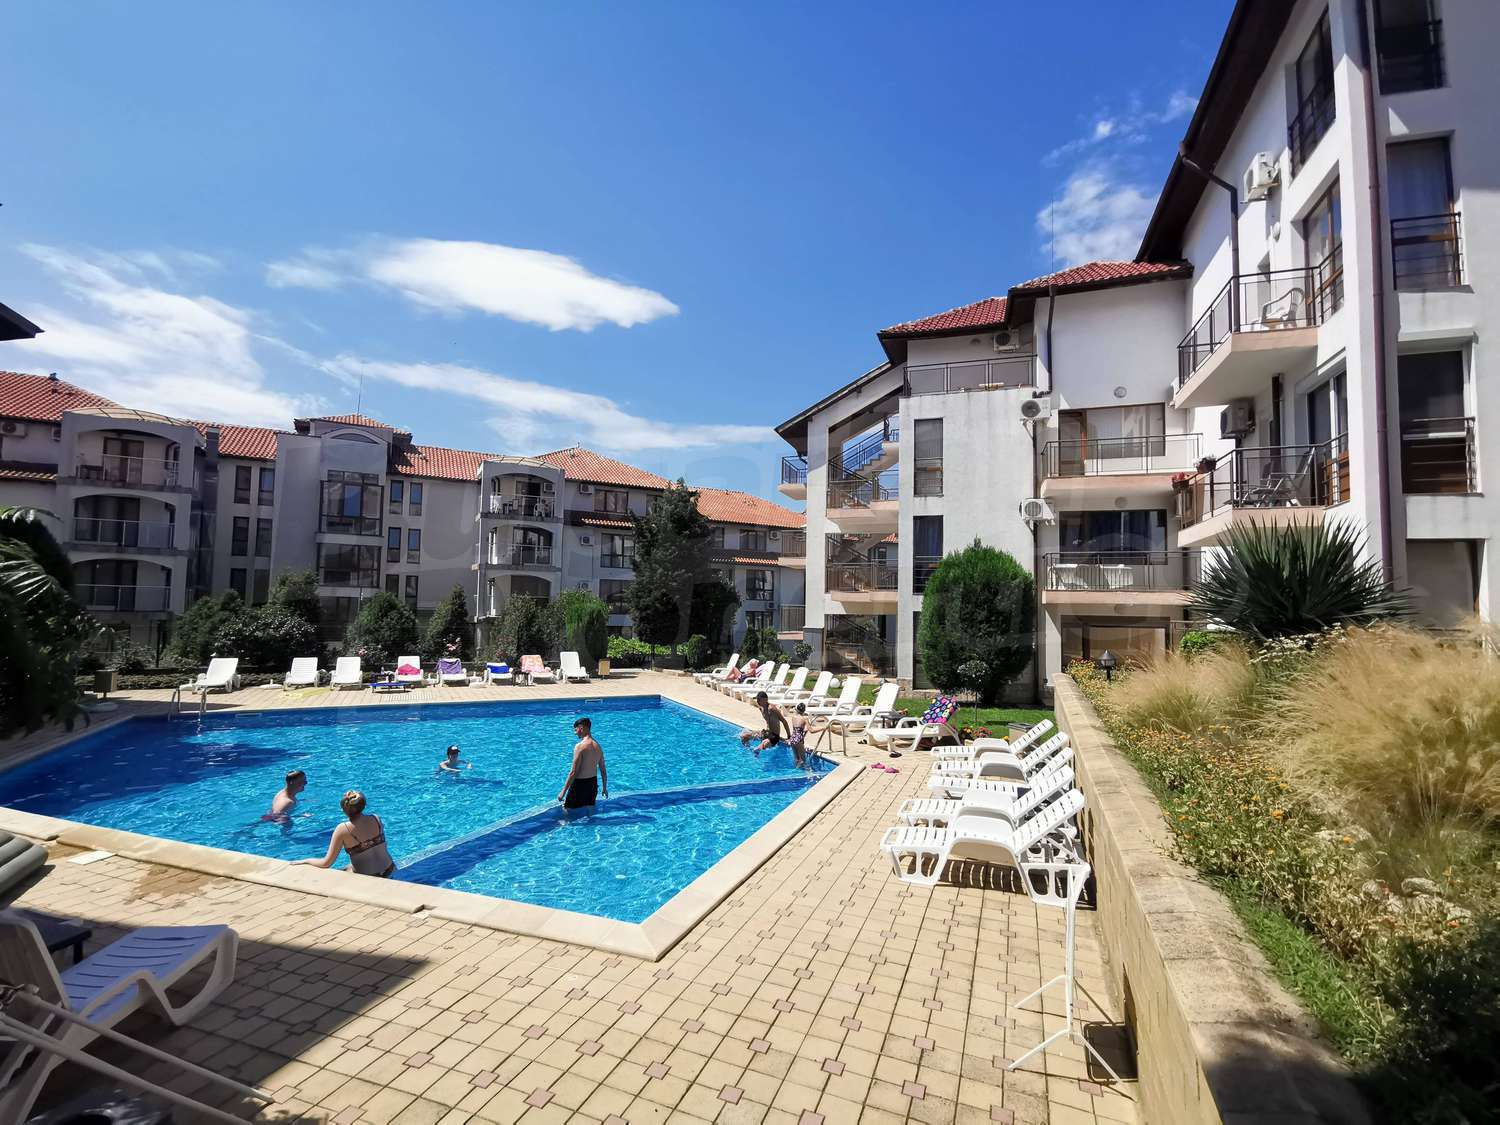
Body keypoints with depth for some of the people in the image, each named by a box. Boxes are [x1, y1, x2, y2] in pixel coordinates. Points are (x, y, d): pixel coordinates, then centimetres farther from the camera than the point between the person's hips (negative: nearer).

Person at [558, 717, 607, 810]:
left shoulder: (580, 746, -18)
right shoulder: (598, 746, 3)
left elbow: (573, 772, -19)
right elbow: (603, 770, 9)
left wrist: (563, 791, -13)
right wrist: (604, 787, 21)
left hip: (580, 784, -7)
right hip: (593, 783, 7)